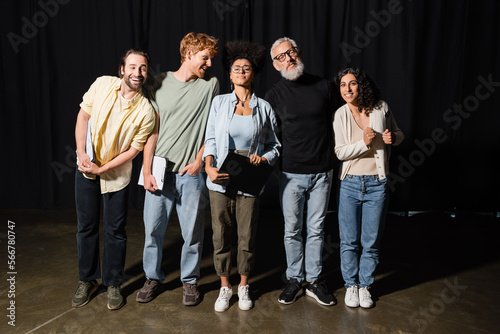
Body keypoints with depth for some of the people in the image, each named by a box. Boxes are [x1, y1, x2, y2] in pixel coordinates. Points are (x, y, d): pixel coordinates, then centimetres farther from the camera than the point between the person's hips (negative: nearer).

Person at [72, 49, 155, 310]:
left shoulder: (146, 111, -15)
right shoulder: (102, 85, -7)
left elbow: (134, 149, -10)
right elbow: (83, 115, 0)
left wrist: (102, 168, -14)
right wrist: (82, 152, -9)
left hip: (116, 174, -2)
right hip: (86, 170, 2)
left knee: (115, 231, 6)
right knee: (86, 227, 12)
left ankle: (113, 284, 25)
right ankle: (87, 281, 31)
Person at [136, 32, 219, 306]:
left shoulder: (210, 84, 5)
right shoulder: (161, 83, 5)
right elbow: (153, 130, 3)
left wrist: (199, 160, -4)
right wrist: (146, 171, -2)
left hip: (191, 172, 0)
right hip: (159, 170, 1)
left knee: (192, 232, 5)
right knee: (153, 229, 8)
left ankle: (189, 280, 26)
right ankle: (153, 277, 29)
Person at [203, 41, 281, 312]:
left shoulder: (264, 108, 7)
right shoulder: (219, 102, 6)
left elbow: (275, 145, 9)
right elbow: (210, 139, 2)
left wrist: (263, 159, -11)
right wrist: (209, 166, -13)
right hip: (221, 180, 0)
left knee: (247, 236, 7)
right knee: (221, 236, 7)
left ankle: (243, 286, 30)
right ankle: (224, 287, 27)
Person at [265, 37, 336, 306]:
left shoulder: (323, 86, 5)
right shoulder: (274, 95, 1)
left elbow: (333, 125, 12)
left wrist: (333, 158, 10)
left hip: (321, 172, 1)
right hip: (291, 173, -1)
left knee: (316, 229, 10)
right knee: (292, 230, 8)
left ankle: (313, 281, 25)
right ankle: (294, 279, 26)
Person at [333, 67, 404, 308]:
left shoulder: (381, 108, 0)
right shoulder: (340, 115, -2)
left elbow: (399, 134, 15)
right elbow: (340, 152, -7)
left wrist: (392, 138, -8)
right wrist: (364, 143, -21)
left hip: (377, 184, 1)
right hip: (349, 183, 0)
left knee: (371, 241, 8)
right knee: (349, 241, 8)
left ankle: (365, 285, 27)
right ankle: (351, 285, 27)